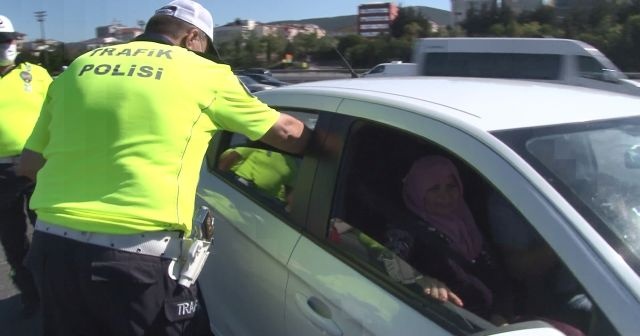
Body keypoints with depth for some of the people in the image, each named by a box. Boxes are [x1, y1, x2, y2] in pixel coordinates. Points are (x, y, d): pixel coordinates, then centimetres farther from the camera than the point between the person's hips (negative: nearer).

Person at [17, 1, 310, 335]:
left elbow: (29, 163, 19)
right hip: (139, 257, -5)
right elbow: (288, 133, 11)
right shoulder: (203, 72, 3)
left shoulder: (78, 68, 14)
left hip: (54, 244, 6)